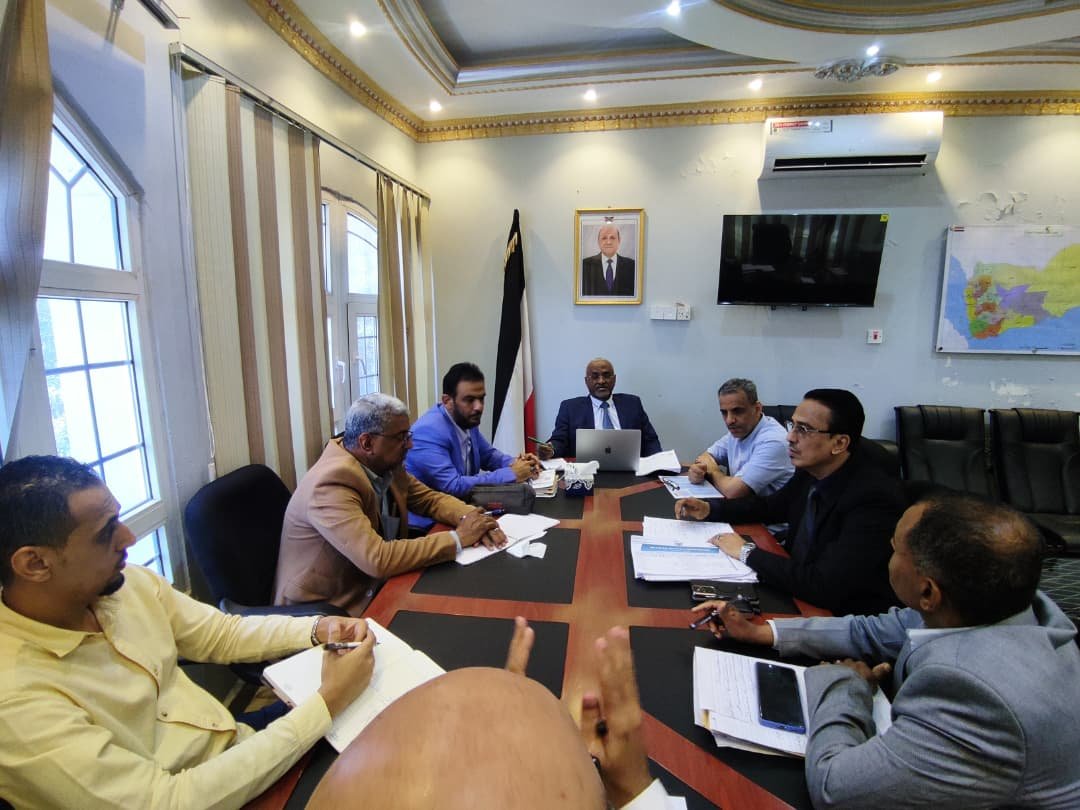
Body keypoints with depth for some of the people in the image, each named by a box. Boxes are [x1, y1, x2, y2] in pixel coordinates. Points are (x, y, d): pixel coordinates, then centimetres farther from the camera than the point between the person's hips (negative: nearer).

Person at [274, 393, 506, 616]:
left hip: (376, 586, 7)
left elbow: (431, 499, 8)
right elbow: (377, 559, -33)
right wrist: (457, 538, -25)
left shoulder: (387, 465, -3)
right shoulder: (331, 484, -26)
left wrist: (471, 518, -12)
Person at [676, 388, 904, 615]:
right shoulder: (810, 470, -5)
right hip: (799, 591, 6)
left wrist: (747, 552, -20)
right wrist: (708, 509, 1)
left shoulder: (874, 498, -27)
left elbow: (824, 586, -31)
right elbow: (771, 506, 14)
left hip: (841, 613, -6)